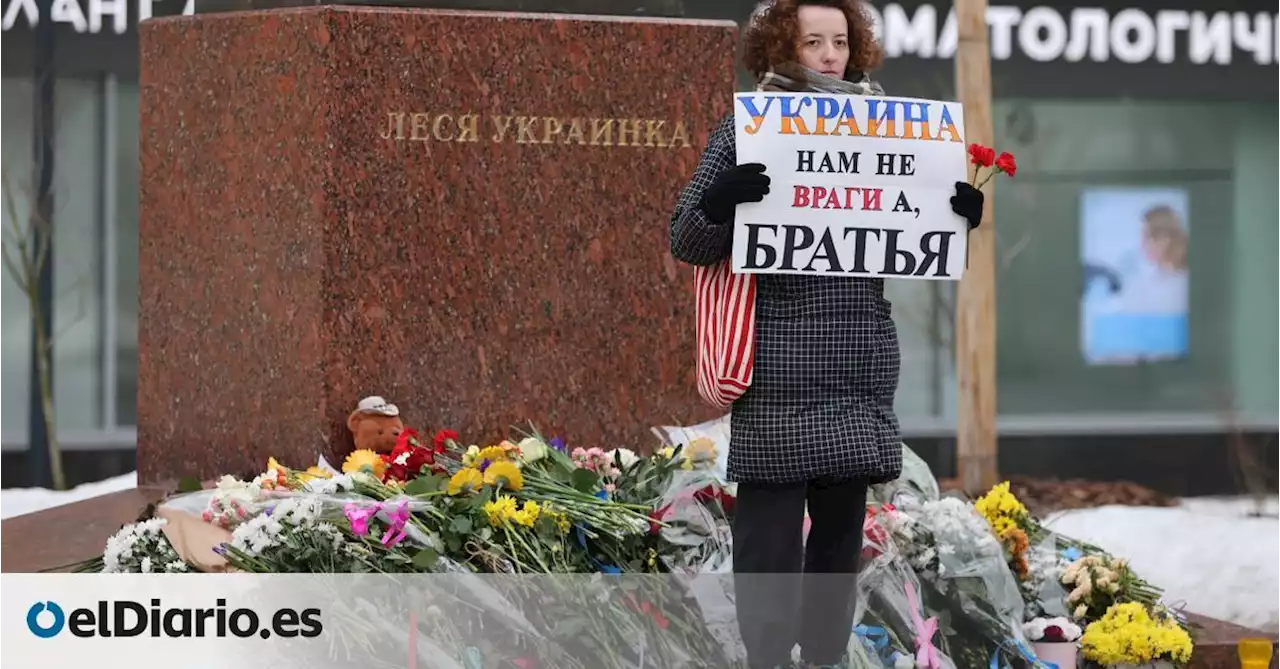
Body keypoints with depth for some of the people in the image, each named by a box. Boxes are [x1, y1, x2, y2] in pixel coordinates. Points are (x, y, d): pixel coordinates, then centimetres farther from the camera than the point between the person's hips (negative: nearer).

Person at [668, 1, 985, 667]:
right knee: (770, 520, -6)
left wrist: (956, 215, 1)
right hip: (778, 363, -5)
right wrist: (719, 203, -24)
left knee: (843, 514, 7)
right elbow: (686, 241, -2)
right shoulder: (748, 128, 1)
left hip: (860, 361, 5)